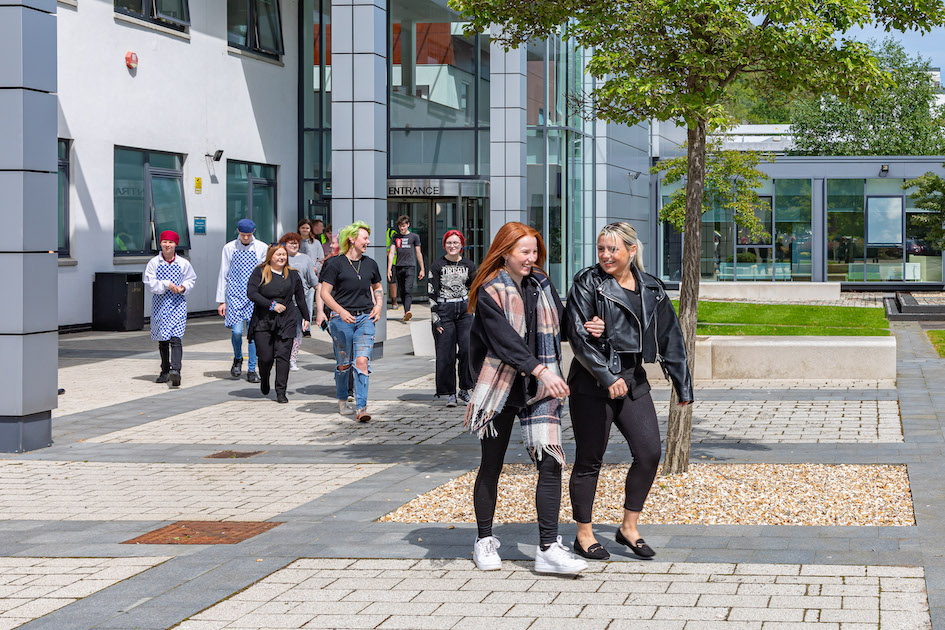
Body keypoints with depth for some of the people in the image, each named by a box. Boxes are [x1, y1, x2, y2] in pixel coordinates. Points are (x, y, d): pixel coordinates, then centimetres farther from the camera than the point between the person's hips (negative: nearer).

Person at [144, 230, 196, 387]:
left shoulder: (183, 263, 3)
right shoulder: (153, 263, 1)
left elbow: (191, 279, 12)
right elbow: (150, 283, -6)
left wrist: (183, 287, -9)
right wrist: (167, 284, -16)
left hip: (178, 303, -2)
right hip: (160, 303, 2)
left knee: (175, 338, -16)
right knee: (162, 340, 11)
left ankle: (175, 370, -28)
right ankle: (165, 371, 24)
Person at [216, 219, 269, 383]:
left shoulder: (262, 248, 3)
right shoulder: (229, 248, 4)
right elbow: (223, 275, 7)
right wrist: (221, 300, 4)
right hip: (235, 295, 0)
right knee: (236, 331, -11)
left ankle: (251, 370, 7)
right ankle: (237, 359, 18)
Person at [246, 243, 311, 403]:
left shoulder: (292, 275, 10)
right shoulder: (260, 272, 2)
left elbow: (300, 298, 19)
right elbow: (251, 293, -8)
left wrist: (306, 317, 22)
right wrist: (271, 305, -14)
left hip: (286, 322, 1)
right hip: (263, 321, -1)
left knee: (283, 355, -7)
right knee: (265, 357, -3)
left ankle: (281, 392, -2)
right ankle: (264, 380, 30)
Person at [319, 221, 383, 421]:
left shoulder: (370, 264, 11)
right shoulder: (336, 264, -4)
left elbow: (377, 287, 27)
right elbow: (324, 292, -6)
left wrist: (379, 305, 8)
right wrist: (341, 311, -19)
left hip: (365, 318, 3)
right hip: (342, 319, -3)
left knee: (362, 361, -12)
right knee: (343, 363, 7)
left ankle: (361, 408, -16)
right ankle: (342, 401, 30)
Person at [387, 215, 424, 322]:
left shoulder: (414, 237, 6)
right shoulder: (396, 237, 12)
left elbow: (418, 254, 9)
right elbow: (391, 253, 7)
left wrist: (422, 269, 9)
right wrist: (389, 269, -2)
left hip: (410, 266, -4)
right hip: (398, 267, 4)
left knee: (408, 290, -17)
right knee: (402, 291, 7)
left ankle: (407, 312, -30)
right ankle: (405, 312, 17)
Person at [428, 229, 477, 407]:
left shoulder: (468, 265, 9)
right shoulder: (437, 266, 1)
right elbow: (432, 293, -1)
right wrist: (435, 319, -6)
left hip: (464, 309, 2)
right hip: (444, 311, -2)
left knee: (468, 349, -10)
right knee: (446, 354, -3)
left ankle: (465, 389, 3)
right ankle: (450, 393, 6)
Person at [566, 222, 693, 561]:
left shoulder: (651, 289, 10)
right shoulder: (587, 283, -4)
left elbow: (670, 339, 16)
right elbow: (578, 335, -13)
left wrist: (682, 384, 14)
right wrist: (607, 377, -21)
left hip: (633, 381, 5)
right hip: (592, 383, -5)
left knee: (649, 453, -3)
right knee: (589, 460, 2)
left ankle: (629, 528, 12)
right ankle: (584, 535, 15)